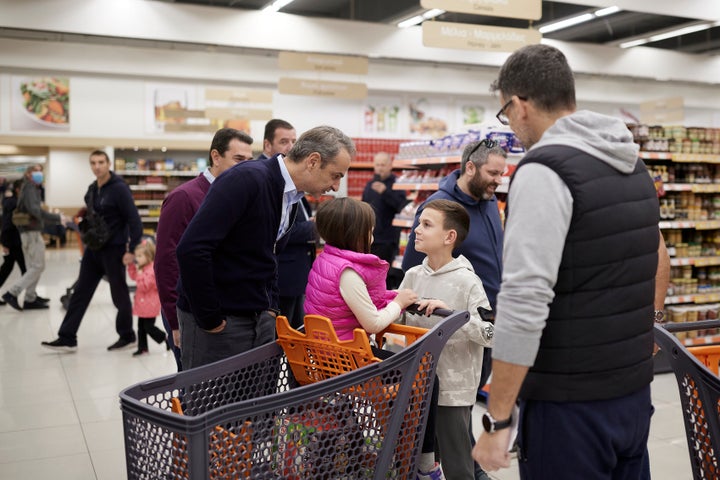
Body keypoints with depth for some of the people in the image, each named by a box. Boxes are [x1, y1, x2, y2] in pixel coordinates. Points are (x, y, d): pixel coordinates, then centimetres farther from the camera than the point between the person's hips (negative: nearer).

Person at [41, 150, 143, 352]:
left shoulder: (119, 188, -14)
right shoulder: (92, 190, 10)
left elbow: (134, 220, -18)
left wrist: (132, 250, -20)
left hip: (113, 250, -7)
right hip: (93, 249, 7)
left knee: (119, 294, 5)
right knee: (80, 293, 7)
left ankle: (127, 336, 21)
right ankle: (67, 338, 12)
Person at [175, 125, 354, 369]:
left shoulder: (292, 197, 8)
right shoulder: (246, 180, -21)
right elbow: (191, 249, -27)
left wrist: (270, 307, 11)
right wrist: (209, 319, -20)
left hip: (260, 318, 8)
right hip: (219, 321, -8)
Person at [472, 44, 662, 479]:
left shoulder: (544, 171, -17)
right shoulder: (634, 166, 9)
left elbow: (524, 302, -24)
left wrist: (498, 420, -19)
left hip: (570, 406, -8)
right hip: (634, 394, 8)